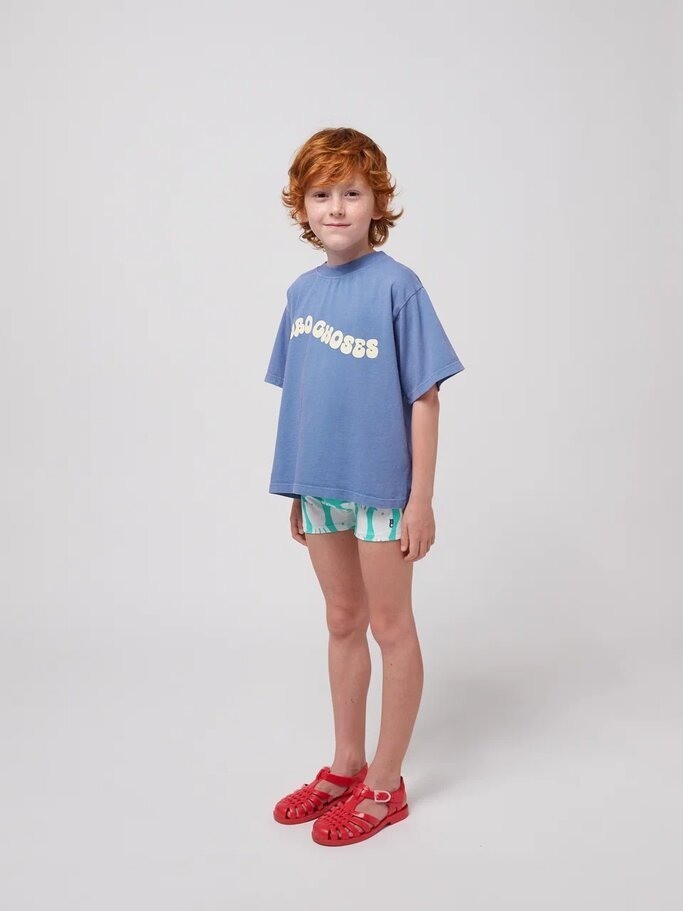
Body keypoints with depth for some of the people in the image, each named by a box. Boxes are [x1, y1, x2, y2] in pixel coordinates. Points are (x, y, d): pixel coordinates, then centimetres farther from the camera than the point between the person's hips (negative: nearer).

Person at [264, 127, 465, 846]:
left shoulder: (397, 285, -11)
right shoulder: (302, 291, 6)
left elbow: (425, 397, -12)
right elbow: (298, 398, 11)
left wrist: (422, 499, -13)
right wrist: (296, 490, 12)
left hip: (382, 487, -6)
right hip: (320, 486, 6)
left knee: (390, 627, 7)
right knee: (342, 624, 17)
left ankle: (384, 786, 22)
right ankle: (345, 767, 34)